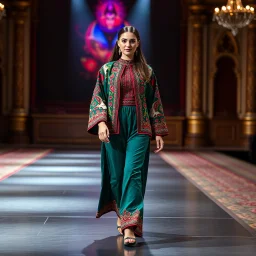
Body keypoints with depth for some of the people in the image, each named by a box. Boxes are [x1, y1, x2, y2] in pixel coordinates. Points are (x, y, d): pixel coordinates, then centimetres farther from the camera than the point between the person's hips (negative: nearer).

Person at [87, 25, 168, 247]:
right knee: (116, 174, 6)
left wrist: (159, 132, 5)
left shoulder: (146, 71, 8)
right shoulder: (107, 69, 7)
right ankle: (121, 213, 32)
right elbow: (98, 99, 1)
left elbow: (155, 102, 9)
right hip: (114, 125, 1)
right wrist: (101, 122, -15)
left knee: (133, 173, -12)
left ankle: (129, 227, -15)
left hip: (139, 126, -1)